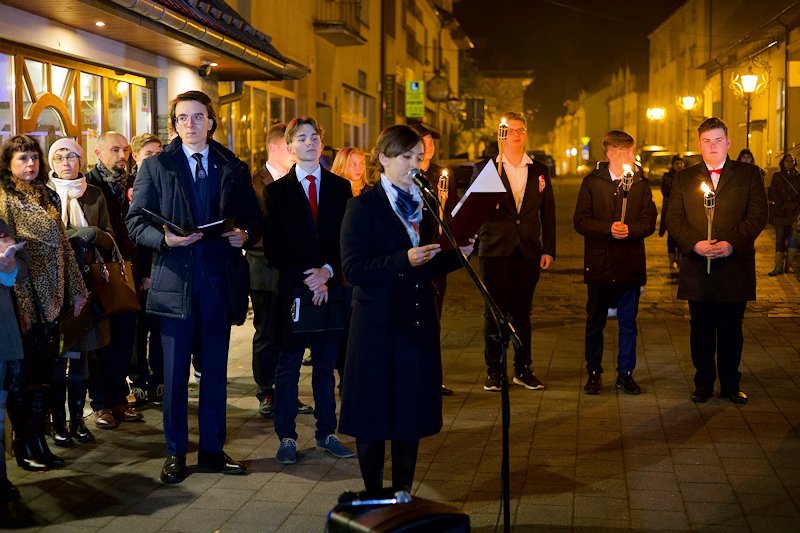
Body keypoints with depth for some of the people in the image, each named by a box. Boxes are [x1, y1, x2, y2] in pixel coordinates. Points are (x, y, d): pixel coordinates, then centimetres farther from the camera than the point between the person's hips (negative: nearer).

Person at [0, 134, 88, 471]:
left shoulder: (46, 197, 14)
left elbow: (63, 245, 15)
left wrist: (76, 289, 13)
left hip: (49, 299, 6)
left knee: (42, 371, 9)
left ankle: (37, 441, 16)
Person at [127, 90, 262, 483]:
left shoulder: (234, 168, 10)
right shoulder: (155, 167, 5)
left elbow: (253, 219, 11)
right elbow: (136, 223, 0)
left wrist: (245, 234, -11)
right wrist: (164, 238, -18)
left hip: (221, 281, 2)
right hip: (174, 279, -2)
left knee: (215, 370, 9)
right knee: (175, 372, 4)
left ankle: (212, 450, 20)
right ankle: (176, 453, 15)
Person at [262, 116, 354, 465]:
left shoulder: (341, 187, 8)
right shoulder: (276, 191, 3)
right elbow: (273, 247, -3)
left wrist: (327, 272, -12)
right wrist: (305, 278, -12)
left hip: (331, 287, 2)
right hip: (292, 288, -2)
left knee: (326, 365, 9)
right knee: (288, 366, 4)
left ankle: (326, 433, 18)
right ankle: (287, 437, 12)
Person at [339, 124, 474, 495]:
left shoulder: (422, 204, 12)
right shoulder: (364, 207, -7)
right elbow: (353, 269, -17)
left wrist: (457, 255, 1)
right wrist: (404, 261, -26)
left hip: (418, 324, 6)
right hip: (378, 325, -6)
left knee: (412, 414, 11)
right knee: (374, 414, 4)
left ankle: (403, 495, 23)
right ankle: (373, 498, 18)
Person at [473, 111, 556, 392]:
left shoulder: (539, 170, 11)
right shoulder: (484, 168, 3)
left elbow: (548, 213, 10)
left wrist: (549, 250, 4)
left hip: (528, 252, 2)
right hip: (495, 251, -2)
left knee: (522, 311, 9)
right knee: (495, 311, 2)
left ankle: (523, 368, 17)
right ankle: (494, 370, 11)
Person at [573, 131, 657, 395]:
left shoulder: (641, 183, 7)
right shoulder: (592, 182, 2)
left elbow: (649, 221, 2)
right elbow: (580, 221, -5)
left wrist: (629, 230, -17)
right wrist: (608, 229, -18)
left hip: (630, 264, 1)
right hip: (599, 263, -1)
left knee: (628, 322, 6)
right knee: (595, 322, 6)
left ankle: (625, 373, 16)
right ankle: (594, 374, 17)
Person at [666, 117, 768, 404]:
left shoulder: (748, 174, 6)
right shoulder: (684, 178, 9)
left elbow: (757, 216, -2)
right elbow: (673, 218, 2)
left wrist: (731, 244, -15)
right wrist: (694, 244, -14)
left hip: (735, 266, -1)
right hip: (697, 268, 1)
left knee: (731, 329, 7)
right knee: (701, 329, 7)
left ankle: (731, 384, 19)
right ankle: (703, 383, 18)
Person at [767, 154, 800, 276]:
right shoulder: (777, 177, 9)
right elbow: (772, 194, 3)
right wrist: (785, 204, -9)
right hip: (780, 213, 0)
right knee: (780, 239, 0)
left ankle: (789, 265, 1)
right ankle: (778, 266, 0)